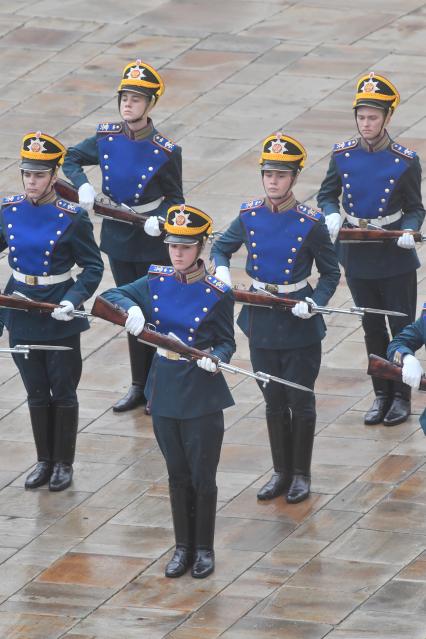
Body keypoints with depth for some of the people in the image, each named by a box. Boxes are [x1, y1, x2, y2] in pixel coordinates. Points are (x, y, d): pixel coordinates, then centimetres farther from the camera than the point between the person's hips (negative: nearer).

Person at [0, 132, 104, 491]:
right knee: (36, 393, 14)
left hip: (60, 316, -4)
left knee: (63, 392, 7)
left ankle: (64, 464, 20)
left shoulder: (73, 218, -13)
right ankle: (44, 461, 27)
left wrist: (73, 300, -23)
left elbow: (93, 267, -9)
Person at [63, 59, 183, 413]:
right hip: (118, 239, 5)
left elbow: (174, 198, -7)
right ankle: (139, 386, 27)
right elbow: (70, 158, 5)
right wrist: (82, 185, -13)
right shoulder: (107, 138, -5)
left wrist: (161, 220, -27)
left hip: (152, 242, -5)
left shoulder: (165, 152, -16)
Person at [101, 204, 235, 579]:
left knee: (202, 476, 4)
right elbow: (111, 295, 2)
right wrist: (131, 308, -20)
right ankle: (183, 548, 24)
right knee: (178, 475, 14)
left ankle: (204, 549, 19)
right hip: (165, 390, 4)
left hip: (202, 395, -4)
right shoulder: (156, 282, 0)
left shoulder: (217, 294, -10)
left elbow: (226, 342, -4)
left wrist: (215, 358, -26)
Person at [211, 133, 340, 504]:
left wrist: (315, 302, -21)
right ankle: (281, 473, 26)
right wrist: (221, 269, -8)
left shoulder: (310, 223, -12)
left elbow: (330, 274, -4)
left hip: (299, 324, -3)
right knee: (274, 403, 14)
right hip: (261, 322, 3)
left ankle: (301, 474, 21)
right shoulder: (249, 216, -3)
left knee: (301, 403, 7)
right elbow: (222, 247, 13)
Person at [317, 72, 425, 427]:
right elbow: (327, 194, 7)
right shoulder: (343, 155, -4)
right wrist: (332, 215, -14)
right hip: (357, 256, 3)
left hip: (395, 257, -3)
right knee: (373, 329, 14)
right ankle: (382, 395, 26)